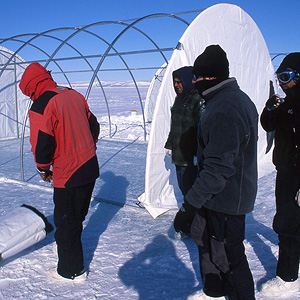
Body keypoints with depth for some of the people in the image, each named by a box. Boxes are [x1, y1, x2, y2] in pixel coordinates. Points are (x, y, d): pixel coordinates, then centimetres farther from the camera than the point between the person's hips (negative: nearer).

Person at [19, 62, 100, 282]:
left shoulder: (41, 107, -16)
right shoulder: (75, 95, 7)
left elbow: (41, 146, -18)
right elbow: (94, 127, 14)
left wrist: (43, 169, 1)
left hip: (67, 175, -8)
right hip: (90, 168, 8)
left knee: (65, 221, 8)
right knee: (77, 216, 25)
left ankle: (71, 271, 22)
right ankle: (69, 247, 46)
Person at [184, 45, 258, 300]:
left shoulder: (223, 111, -27)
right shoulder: (238, 98, 8)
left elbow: (218, 166, -30)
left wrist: (193, 198, -20)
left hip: (225, 200, -11)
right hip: (236, 191, 11)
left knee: (227, 255, 4)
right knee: (202, 235, 24)